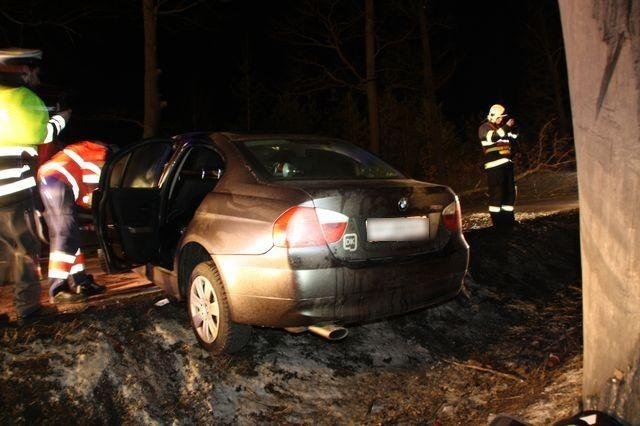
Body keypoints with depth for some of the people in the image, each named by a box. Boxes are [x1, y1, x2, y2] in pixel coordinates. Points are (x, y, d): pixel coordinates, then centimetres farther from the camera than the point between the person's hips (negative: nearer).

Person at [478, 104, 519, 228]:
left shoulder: (501, 127, 21)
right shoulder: (485, 127, -1)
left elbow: (513, 139, 25)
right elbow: (493, 137, -20)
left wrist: (513, 129, 8)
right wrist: (507, 127, -20)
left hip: (507, 163, 8)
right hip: (494, 165, -8)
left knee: (510, 191, 10)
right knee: (497, 192, -11)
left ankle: (508, 218, 19)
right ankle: (497, 220, -7)